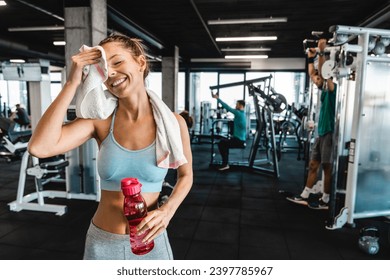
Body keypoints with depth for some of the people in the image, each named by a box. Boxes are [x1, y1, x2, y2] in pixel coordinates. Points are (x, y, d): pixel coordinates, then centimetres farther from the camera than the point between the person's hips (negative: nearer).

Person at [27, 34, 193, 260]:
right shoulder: (100, 120, -10)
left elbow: (185, 175, 2)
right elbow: (39, 147, -25)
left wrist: (167, 211, -16)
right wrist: (73, 83, -20)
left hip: (150, 242, -1)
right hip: (101, 243, 1)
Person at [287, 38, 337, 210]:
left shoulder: (332, 89, -9)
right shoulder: (324, 90, 13)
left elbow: (323, 73, -24)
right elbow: (312, 74, 22)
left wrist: (322, 52, -26)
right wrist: (311, 58, 19)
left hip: (330, 133, -9)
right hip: (321, 133, 9)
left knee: (327, 168, 0)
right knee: (313, 165, 10)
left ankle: (325, 201, 12)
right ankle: (304, 196, 17)